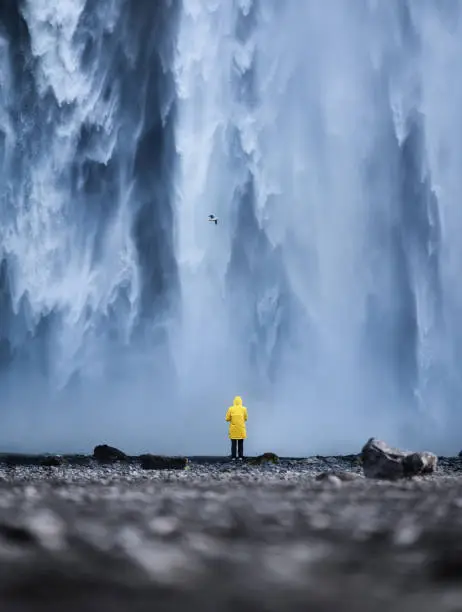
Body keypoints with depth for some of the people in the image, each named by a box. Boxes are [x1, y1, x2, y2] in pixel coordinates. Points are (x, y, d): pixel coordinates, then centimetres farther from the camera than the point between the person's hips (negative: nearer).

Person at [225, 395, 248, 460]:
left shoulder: (230, 409, -6)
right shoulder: (244, 409, -4)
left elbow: (227, 419, -4)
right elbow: (245, 418, 4)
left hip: (233, 429, 0)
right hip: (241, 429, 0)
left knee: (233, 443, 3)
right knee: (241, 443, 7)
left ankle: (233, 457, 0)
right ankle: (240, 456, 4)